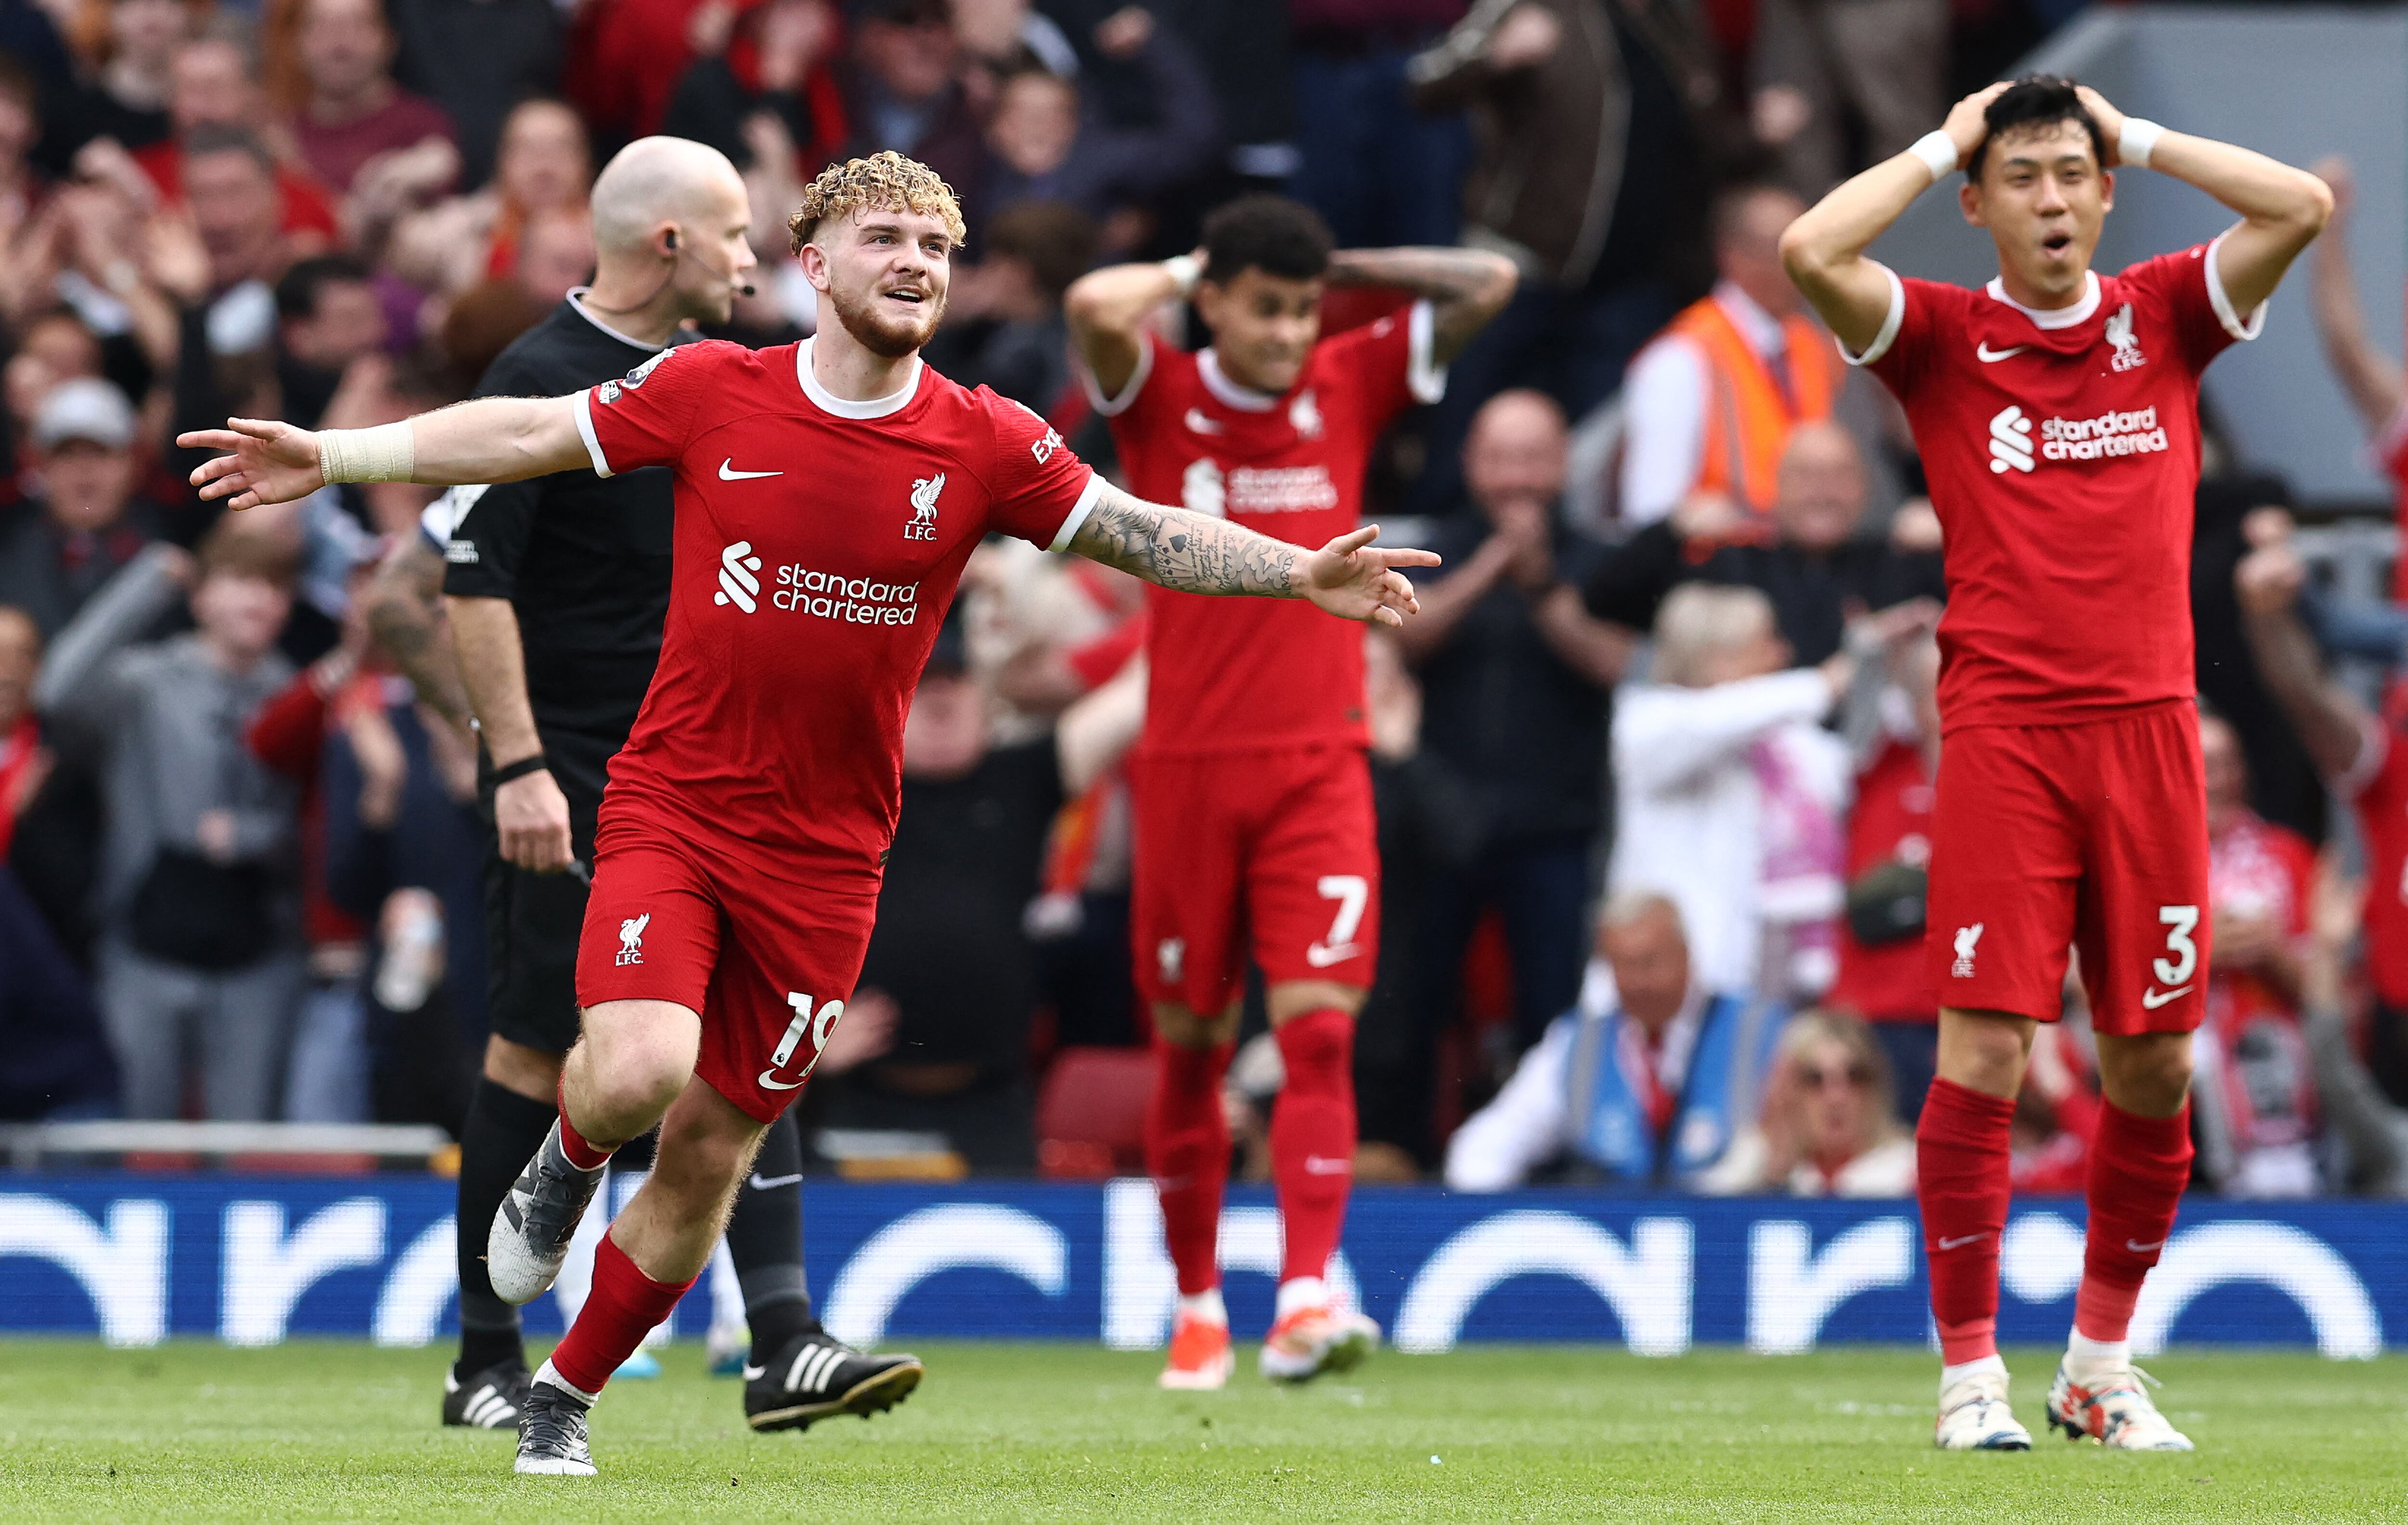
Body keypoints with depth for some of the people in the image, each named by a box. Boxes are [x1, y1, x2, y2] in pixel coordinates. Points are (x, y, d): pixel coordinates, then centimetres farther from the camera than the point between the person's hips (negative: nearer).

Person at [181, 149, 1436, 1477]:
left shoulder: (987, 445, -2)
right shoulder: (709, 393, -4)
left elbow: (1142, 535, 4)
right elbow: (527, 434, 6)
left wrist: (1307, 574, -8)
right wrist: (326, 458, 5)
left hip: (823, 855, 2)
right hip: (670, 806, -2)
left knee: (709, 1153, 6)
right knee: (640, 1072, -25)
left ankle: (567, 1395, 27)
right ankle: (569, 1155, 13)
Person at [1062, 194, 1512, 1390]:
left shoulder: (1348, 387, 6)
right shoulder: (1161, 400, -1)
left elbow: (1489, 284, 4)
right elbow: (1095, 308, -21)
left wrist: (1339, 270, 4)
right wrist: (1191, 270, -4)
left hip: (1318, 767, 1)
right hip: (1188, 764, -1)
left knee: (1319, 1025, -13)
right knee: (1189, 1045, 7)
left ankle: (1306, 1302, -21)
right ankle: (1197, 1308, 20)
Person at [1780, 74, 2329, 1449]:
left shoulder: (2165, 317, 11)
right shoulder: (1944, 338, 4)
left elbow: (2304, 205, -2)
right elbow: (1811, 252, -13)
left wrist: (2135, 134, 5)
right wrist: (1943, 144, 0)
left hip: (2148, 728, 3)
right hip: (2004, 730, -3)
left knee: (2156, 1066, 4)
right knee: (1986, 1053, -9)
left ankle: (2103, 1364, 19)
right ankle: (1972, 1375, -1)